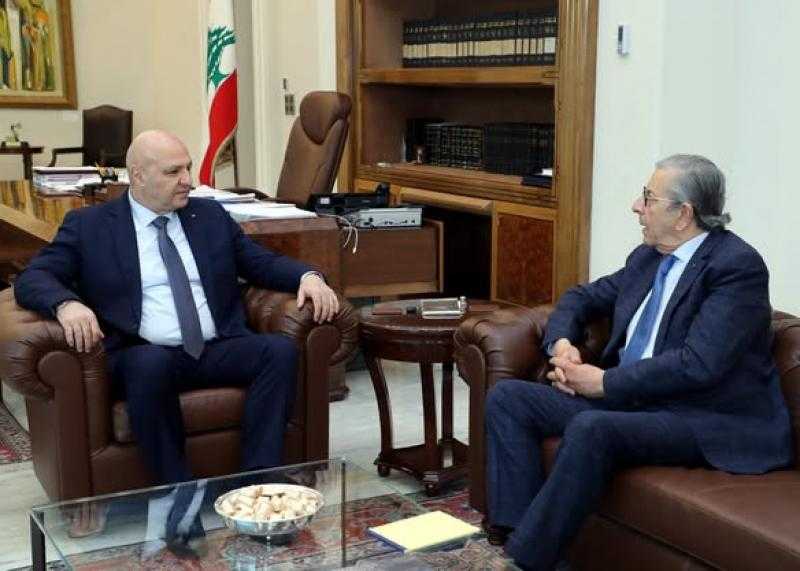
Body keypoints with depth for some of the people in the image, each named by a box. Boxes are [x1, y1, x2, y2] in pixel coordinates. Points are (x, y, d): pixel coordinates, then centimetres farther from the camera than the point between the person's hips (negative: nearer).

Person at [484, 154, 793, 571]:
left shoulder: (738, 265, -14)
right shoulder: (648, 257, 11)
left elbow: (697, 364, -24)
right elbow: (583, 297, 23)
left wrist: (605, 382, -17)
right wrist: (562, 344, 1)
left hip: (710, 419, -9)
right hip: (629, 397, 9)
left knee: (591, 428, -36)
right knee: (507, 398, -3)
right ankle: (519, 534, -15)